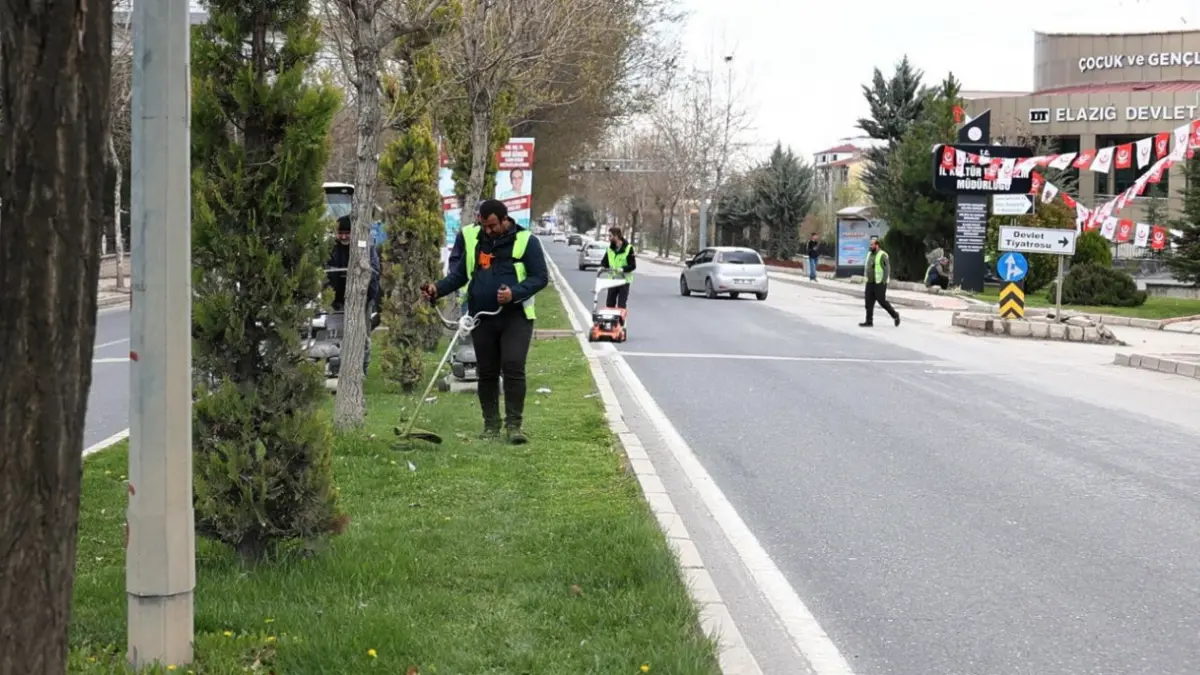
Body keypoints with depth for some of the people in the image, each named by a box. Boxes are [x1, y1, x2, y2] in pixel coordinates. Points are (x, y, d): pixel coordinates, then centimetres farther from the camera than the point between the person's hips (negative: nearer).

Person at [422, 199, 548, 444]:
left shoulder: (525, 241, -4)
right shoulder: (470, 239, 8)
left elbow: (540, 277, -6)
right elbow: (459, 274, 14)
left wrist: (515, 293, -21)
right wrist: (438, 289, -4)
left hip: (515, 316, -4)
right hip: (481, 318, 4)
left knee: (513, 367, -14)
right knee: (487, 373, 7)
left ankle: (514, 424, -7)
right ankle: (491, 425, 17)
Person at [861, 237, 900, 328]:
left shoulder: (882, 255, -11)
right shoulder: (869, 254, 13)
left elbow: (887, 269, -14)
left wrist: (884, 281, -18)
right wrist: (866, 276, 13)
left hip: (879, 283, -7)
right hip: (870, 283, 7)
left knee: (882, 301, -3)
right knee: (869, 302, 1)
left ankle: (895, 315, 16)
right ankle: (869, 321, 3)